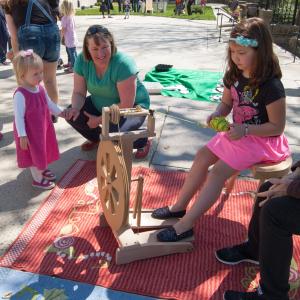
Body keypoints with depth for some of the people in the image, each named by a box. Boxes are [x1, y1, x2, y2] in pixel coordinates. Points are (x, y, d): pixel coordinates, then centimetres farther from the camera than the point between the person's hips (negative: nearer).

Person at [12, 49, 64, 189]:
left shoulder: (40, 89, -2)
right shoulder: (20, 95, -26)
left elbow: (49, 104, 13)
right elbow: (19, 116, -23)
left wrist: (61, 113, 8)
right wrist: (22, 136, -22)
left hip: (43, 127, 8)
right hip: (30, 132, -7)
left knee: (43, 150, 24)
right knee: (34, 154, 8)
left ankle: (43, 169, 47)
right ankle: (38, 179, 26)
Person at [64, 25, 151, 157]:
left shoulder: (123, 64, -31)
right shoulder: (82, 60, -16)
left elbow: (126, 105, -29)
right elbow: (79, 92, -7)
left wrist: (100, 119, -24)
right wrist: (75, 108, -30)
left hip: (133, 106, -5)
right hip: (100, 104, 6)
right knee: (73, 115, -12)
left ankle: (142, 141, 1)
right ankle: (96, 138, 17)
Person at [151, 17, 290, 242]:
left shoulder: (271, 86, -24)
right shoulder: (234, 75, -3)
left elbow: (277, 127, -19)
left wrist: (245, 130, -28)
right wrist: (217, 115, -15)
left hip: (260, 139, -8)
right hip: (237, 132, 8)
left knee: (218, 172, -18)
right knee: (203, 156, 1)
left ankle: (185, 226, -10)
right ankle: (179, 207, 14)